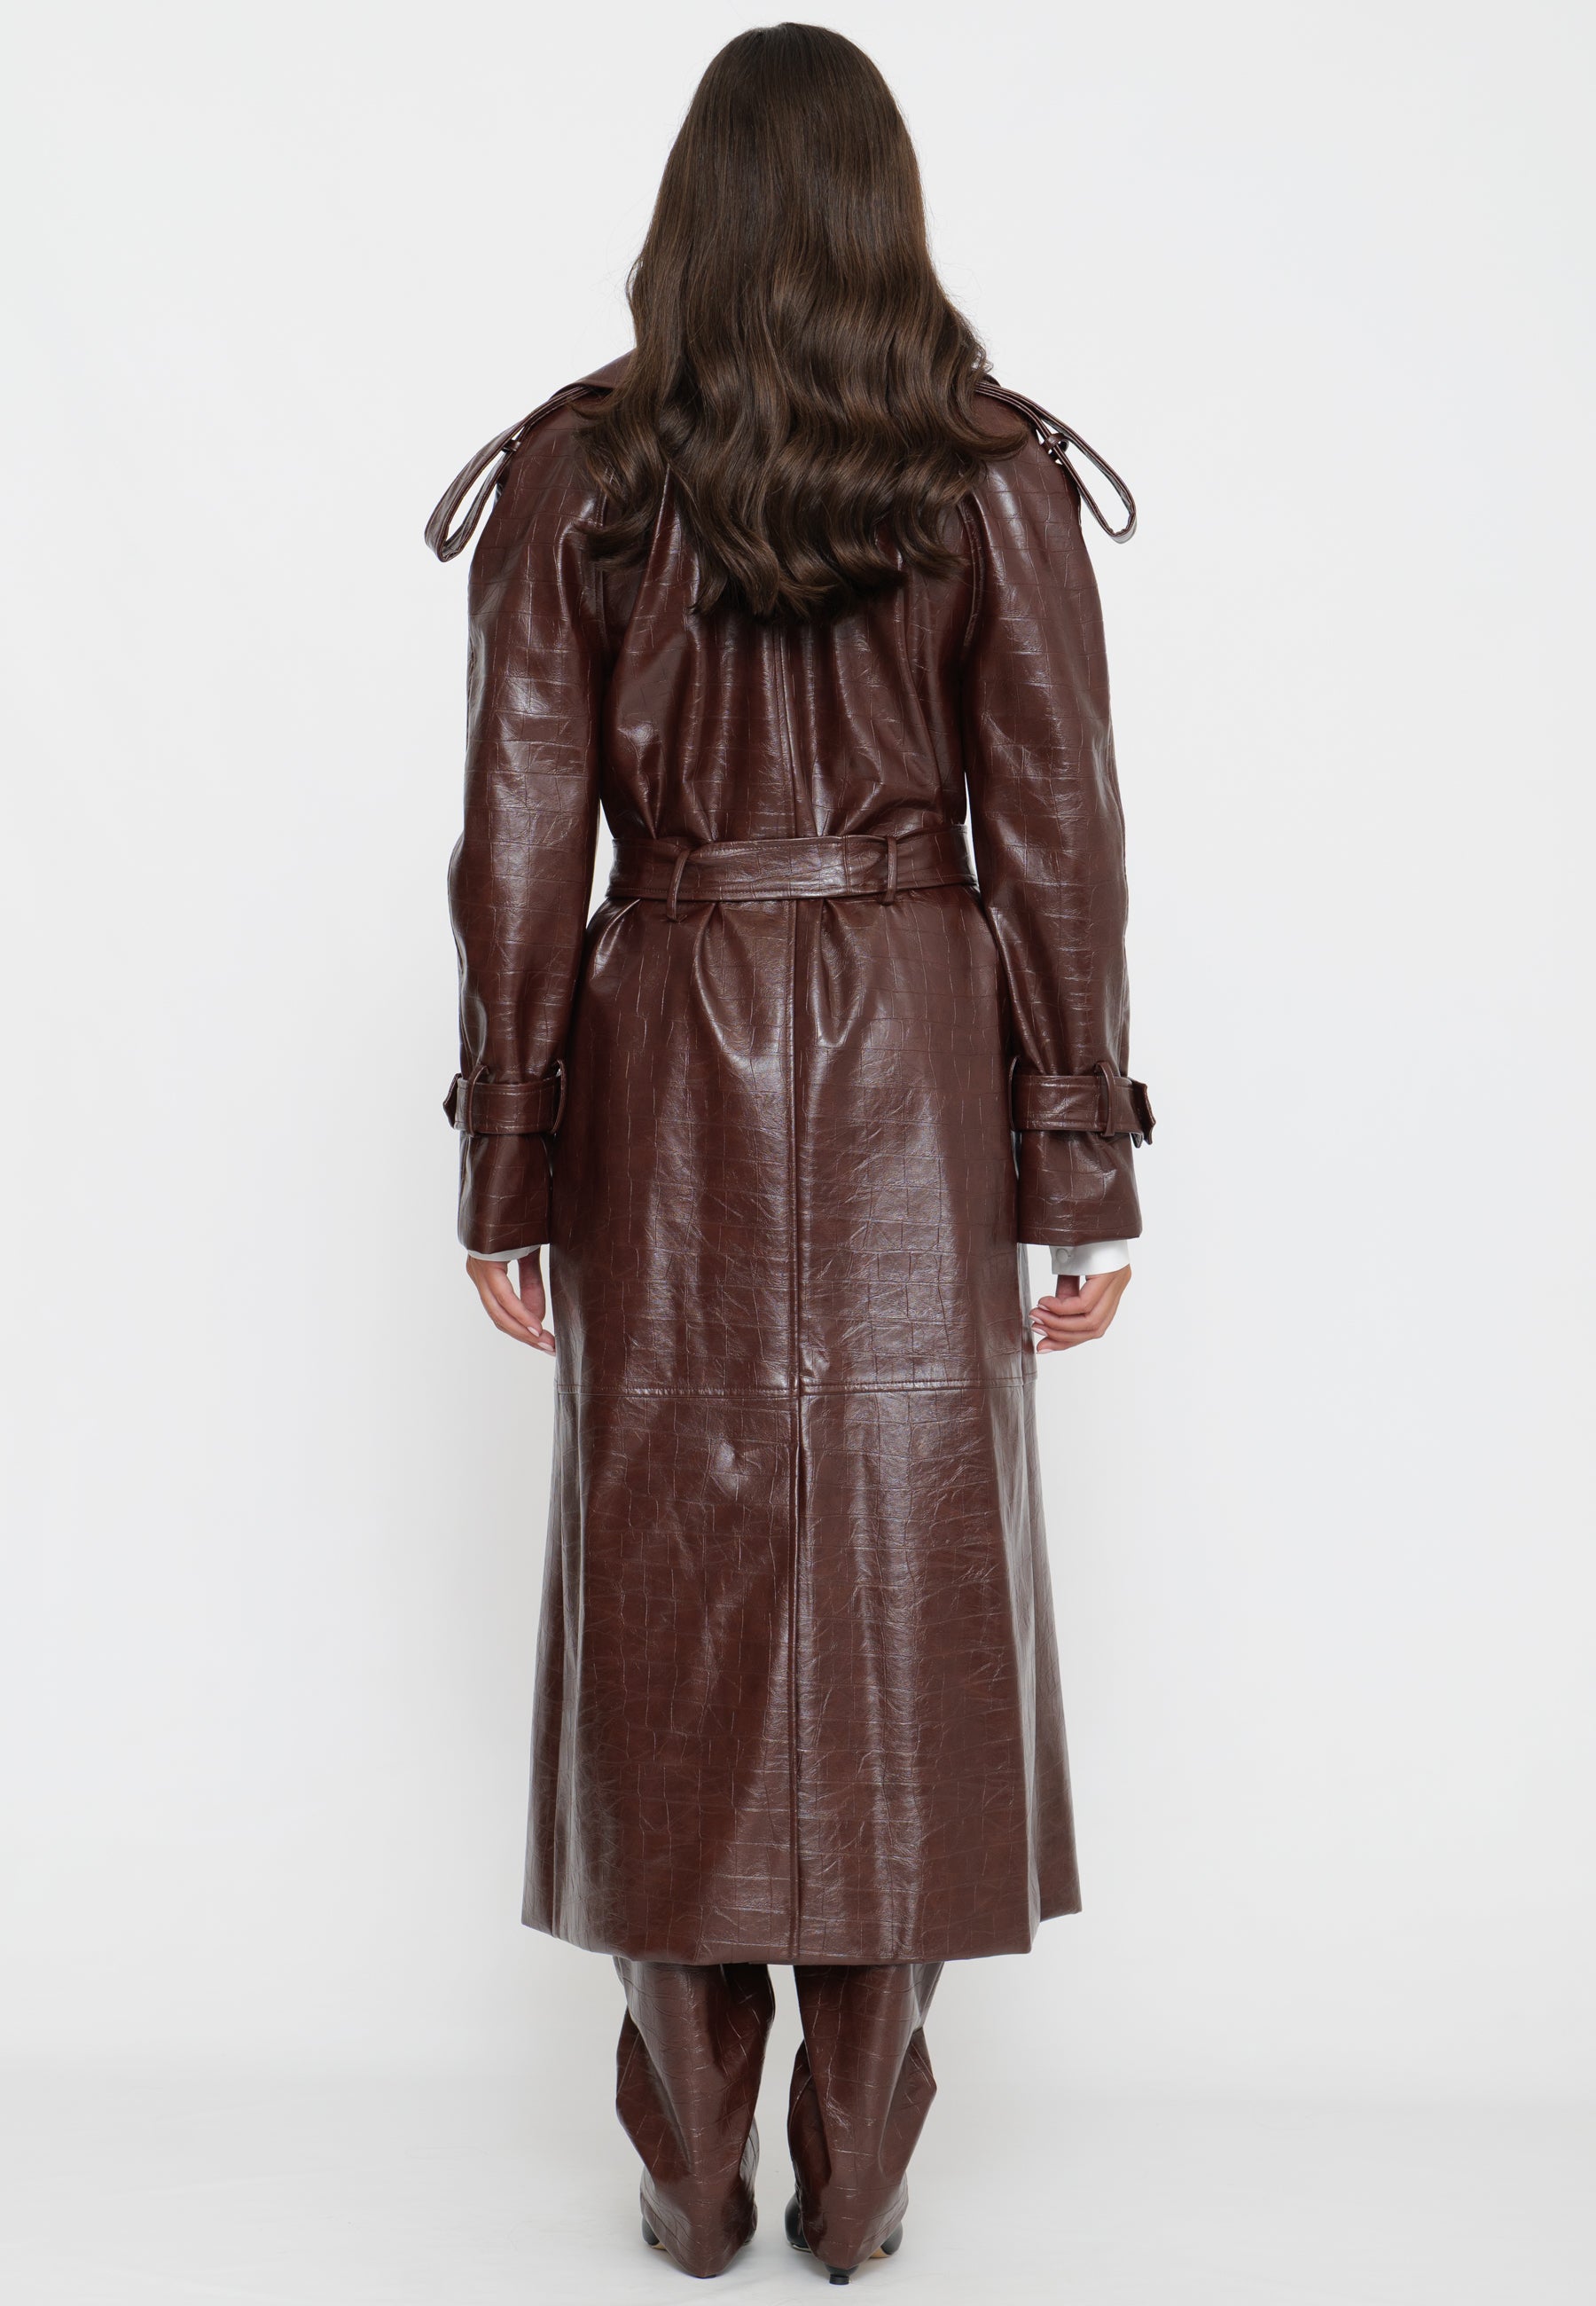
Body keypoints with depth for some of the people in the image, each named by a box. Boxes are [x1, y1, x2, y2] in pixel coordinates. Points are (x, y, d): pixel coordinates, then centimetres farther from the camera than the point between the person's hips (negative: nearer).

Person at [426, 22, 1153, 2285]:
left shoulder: (573, 479, -2)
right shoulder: (997, 474, -1)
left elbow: (519, 847, -3)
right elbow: (1058, 841, -3)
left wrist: (505, 1167, 4)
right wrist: (1085, 1165, 2)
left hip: (670, 1071, 0)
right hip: (918, 1074, 0)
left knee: (674, 1578, 9)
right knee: (908, 1577, 8)